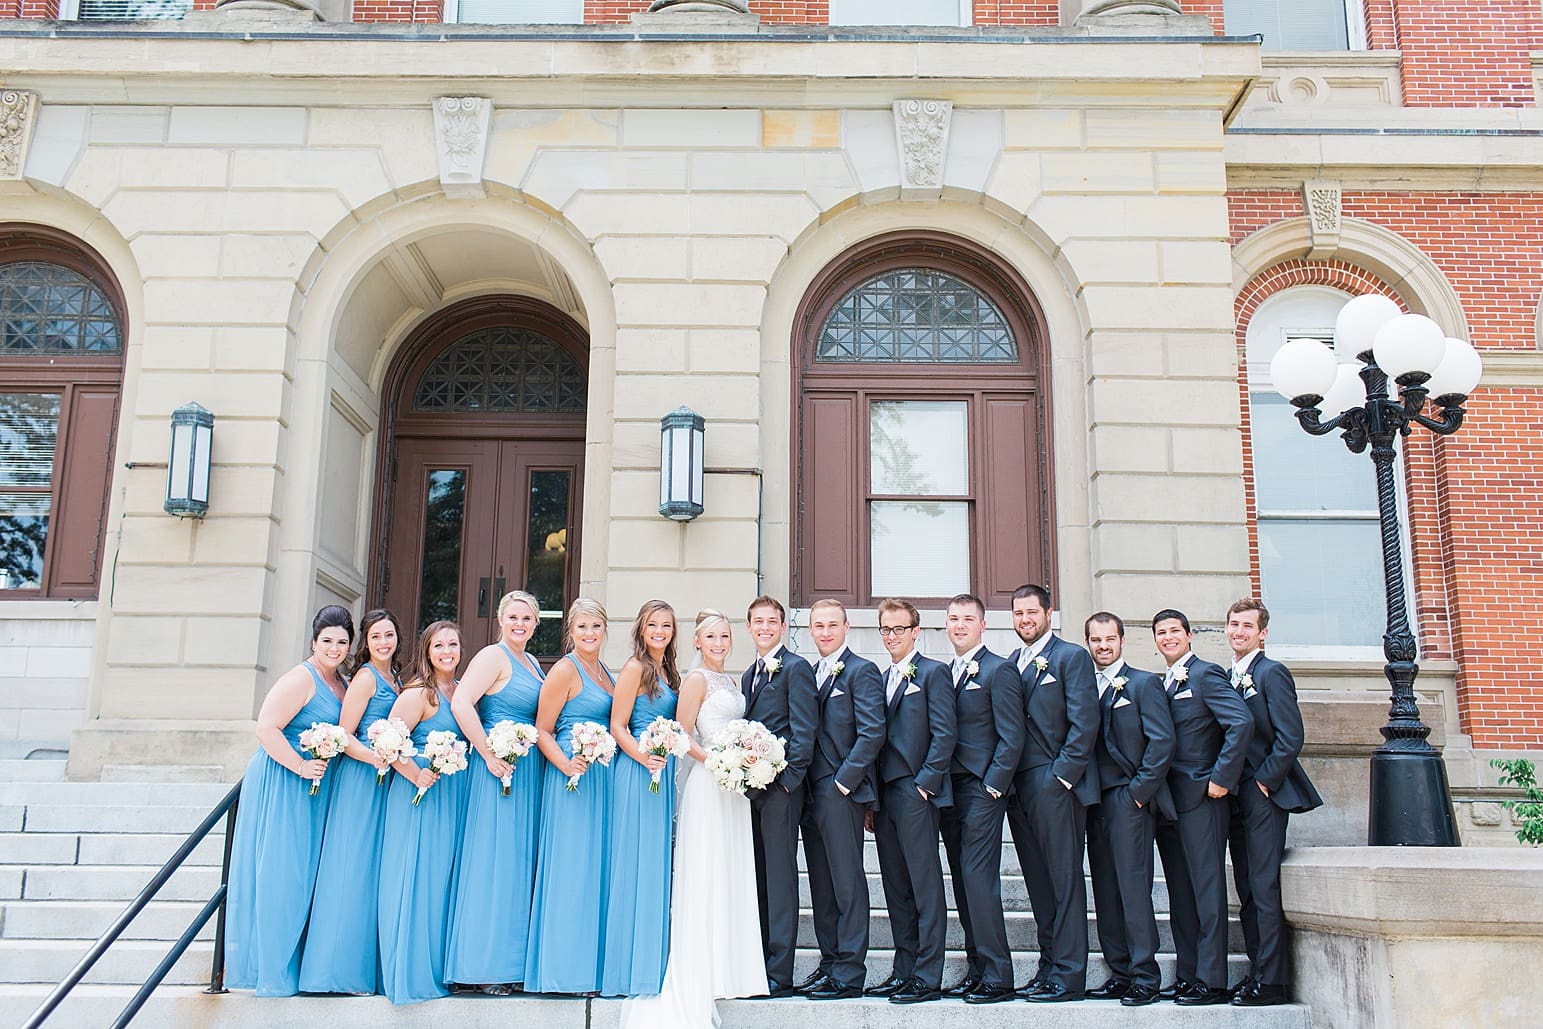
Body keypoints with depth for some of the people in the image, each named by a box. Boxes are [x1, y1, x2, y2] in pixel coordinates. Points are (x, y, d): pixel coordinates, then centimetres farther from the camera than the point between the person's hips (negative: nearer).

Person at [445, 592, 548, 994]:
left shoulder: (533, 663, 18)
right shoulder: (494, 656, -8)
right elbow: (461, 704, -21)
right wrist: (489, 756, -20)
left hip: (529, 771, 9)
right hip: (501, 769, -9)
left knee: (520, 862, 10)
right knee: (494, 860, -6)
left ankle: (512, 960, 17)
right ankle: (483, 967, 1)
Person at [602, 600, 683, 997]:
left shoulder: (667, 670, 16)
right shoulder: (635, 668, -7)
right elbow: (617, 725, -11)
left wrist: (665, 760, 8)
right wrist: (644, 758, -23)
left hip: (662, 772, 8)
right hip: (637, 771, -8)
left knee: (657, 861, 10)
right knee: (636, 861, -5)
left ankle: (653, 960, 17)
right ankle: (630, 967, 2)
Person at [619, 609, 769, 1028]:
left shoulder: (731, 681, 17)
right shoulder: (696, 680, -7)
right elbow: (682, 737, -13)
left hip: (734, 783, 8)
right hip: (707, 784, -8)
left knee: (730, 876, 10)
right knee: (705, 876, -4)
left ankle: (726, 968, 17)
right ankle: (700, 974, 2)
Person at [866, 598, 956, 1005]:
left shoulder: (933, 672, -3)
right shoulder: (882, 679, 18)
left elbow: (944, 734, -10)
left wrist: (925, 783, -14)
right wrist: (871, 798, 12)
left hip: (916, 793, -7)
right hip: (884, 795, 8)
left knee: (926, 888, -4)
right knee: (896, 890, 11)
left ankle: (928, 977, 0)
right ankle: (904, 971, 17)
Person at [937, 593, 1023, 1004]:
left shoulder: (999, 670, -5)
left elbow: (1011, 737, -10)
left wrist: (993, 787, -14)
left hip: (982, 790, -7)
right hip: (950, 792, 7)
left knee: (979, 880, -10)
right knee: (963, 882, 9)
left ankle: (997, 977, -3)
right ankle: (976, 970, 16)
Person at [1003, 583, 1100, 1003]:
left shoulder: (1072, 657, -2)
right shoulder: (1010, 664, 17)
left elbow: (1084, 722, -9)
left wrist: (1061, 775, -14)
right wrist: (1005, 779, 6)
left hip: (1056, 784, -6)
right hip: (1019, 788, 6)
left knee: (1065, 881, -3)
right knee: (1038, 883, 10)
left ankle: (1069, 975, 1)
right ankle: (1049, 965, 17)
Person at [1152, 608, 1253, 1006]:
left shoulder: (1205, 674, -8)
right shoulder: (1161, 683, 17)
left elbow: (1242, 723, -19)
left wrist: (1222, 779, -18)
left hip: (1200, 796, -8)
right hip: (1169, 798, 8)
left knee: (1206, 886, -5)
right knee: (1179, 889, 11)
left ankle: (1212, 981, -1)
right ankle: (1189, 975, 18)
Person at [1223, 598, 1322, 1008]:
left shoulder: (1271, 673, -7)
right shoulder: (1225, 678, 16)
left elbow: (1291, 737, -14)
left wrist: (1264, 782, -13)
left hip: (1264, 795, -8)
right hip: (1237, 797, 8)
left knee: (1264, 887, -7)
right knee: (1247, 891, 10)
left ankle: (1271, 981, -3)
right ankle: (1258, 972, 16)